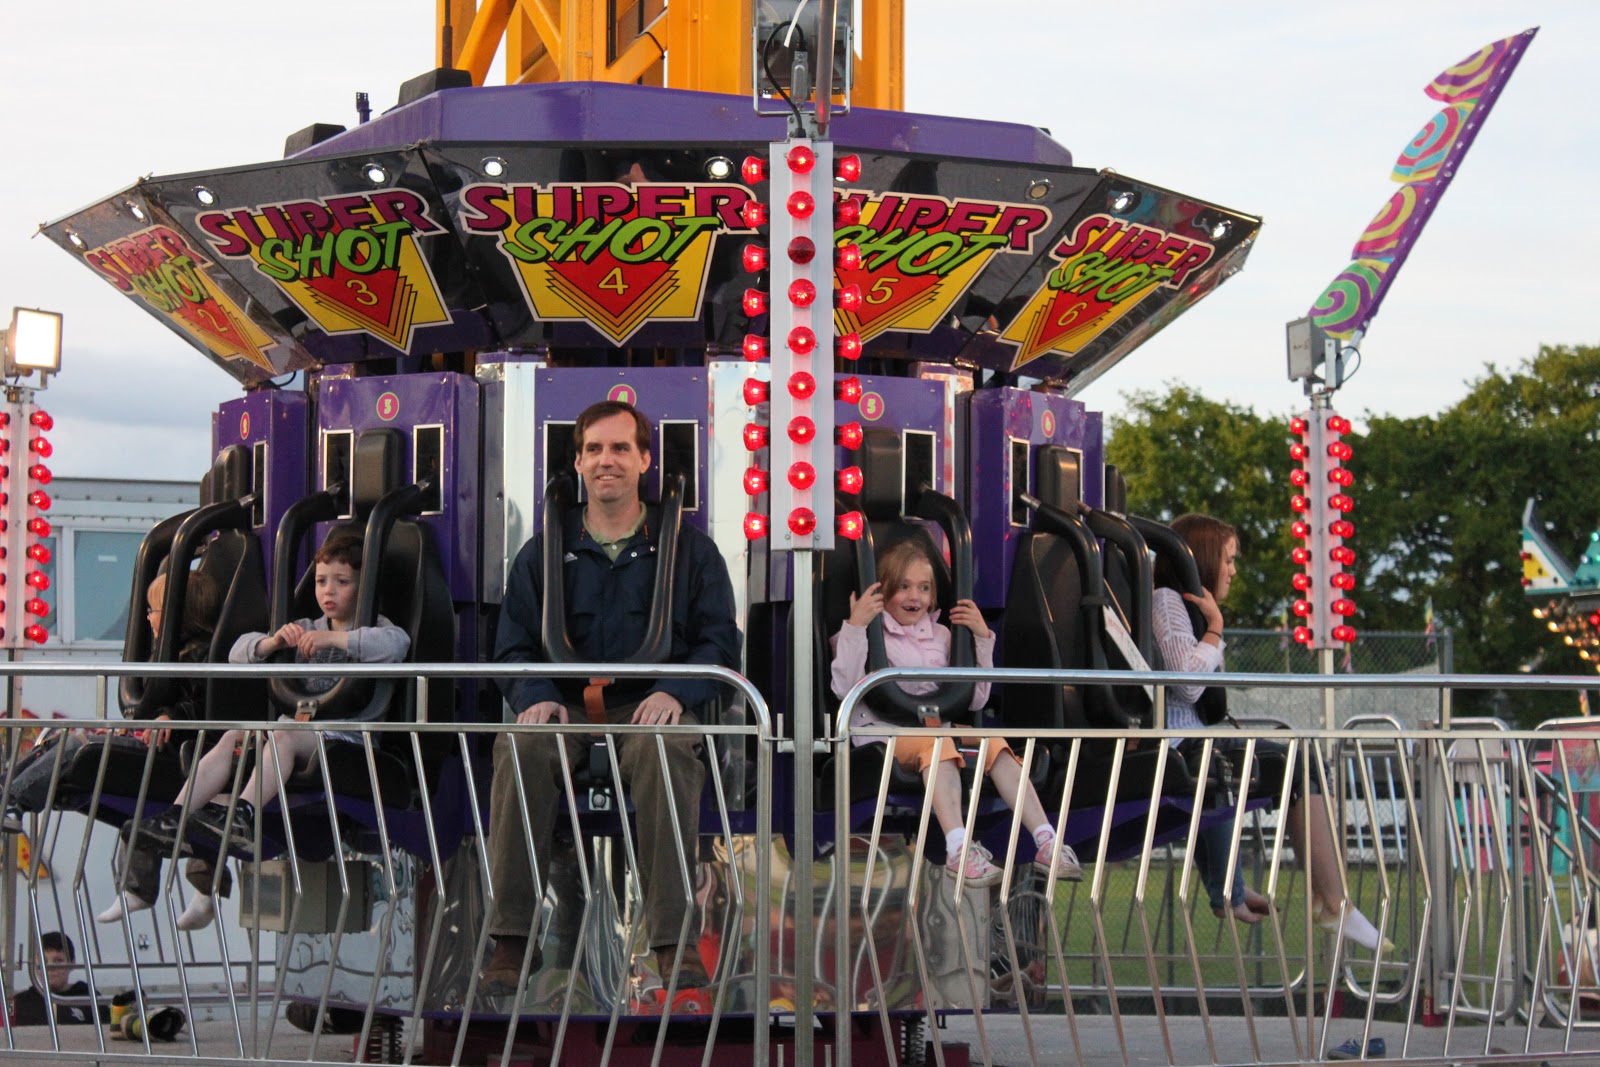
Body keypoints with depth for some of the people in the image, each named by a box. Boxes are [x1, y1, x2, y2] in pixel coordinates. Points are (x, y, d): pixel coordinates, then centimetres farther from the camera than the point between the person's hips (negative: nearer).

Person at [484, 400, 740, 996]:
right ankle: (513, 937, -32)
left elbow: (719, 642, 6)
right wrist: (535, 696, -10)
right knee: (521, 746, -33)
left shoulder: (689, 550, 13)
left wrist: (675, 691, -15)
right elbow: (514, 644, 13)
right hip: (565, 703, 2)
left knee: (665, 748, -38)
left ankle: (674, 938, -38)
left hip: (649, 706, -1)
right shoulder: (543, 552, 18)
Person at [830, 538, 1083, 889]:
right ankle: (958, 848, -53)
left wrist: (982, 639, 12)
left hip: (938, 727, 5)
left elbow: (975, 699, 19)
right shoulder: (868, 634, 7)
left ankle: (1046, 843, -36)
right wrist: (855, 626, -16)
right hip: (884, 735, -5)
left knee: (992, 742, -26)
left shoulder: (940, 636, 23)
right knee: (935, 741, -38)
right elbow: (845, 688, -12)